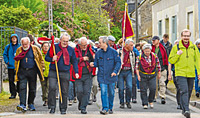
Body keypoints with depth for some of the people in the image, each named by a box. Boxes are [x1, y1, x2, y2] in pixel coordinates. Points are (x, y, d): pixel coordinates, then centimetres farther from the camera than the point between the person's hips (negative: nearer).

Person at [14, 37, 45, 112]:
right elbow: (16, 61, 19)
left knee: (32, 88, 7)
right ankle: (22, 105, -19)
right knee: (22, 87, -12)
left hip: (32, 71, 0)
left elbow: (41, 59, 9)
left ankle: (31, 104, 24)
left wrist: (42, 68, 5)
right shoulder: (19, 50, 7)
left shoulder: (35, 49, 0)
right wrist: (16, 70, 14)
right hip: (22, 71, 1)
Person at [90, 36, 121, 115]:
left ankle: (110, 108, 24)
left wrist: (115, 71, -16)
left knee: (111, 93, 9)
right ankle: (105, 108, -9)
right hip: (102, 77, 1)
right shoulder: (98, 53, 4)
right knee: (103, 92, -10)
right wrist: (93, 64, -11)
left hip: (111, 76, -1)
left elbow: (118, 62, -4)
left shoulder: (113, 52, -5)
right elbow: (96, 62, 12)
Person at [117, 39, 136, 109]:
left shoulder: (132, 53, 11)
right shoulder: (119, 51, -2)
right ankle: (121, 103, 13)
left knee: (129, 87, -11)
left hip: (128, 72, 3)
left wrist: (133, 73, 21)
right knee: (121, 88, -1)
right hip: (121, 71, -3)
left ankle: (128, 102, 5)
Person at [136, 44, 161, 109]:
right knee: (143, 90, -1)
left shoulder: (154, 56, -2)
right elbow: (137, 67, 2)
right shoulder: (140, 57, -6)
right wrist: (138, 75, -5)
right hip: (143, 76, -1)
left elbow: (158, 65, 11)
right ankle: (145, 104, 8)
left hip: (152, 75, 1)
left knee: (153, 89, -9)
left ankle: (151, 101, 14)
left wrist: (159, 73, 15)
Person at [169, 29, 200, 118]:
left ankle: (184, 109, 24)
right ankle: (186, 110, -24)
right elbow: (171, 60, 3)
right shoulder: (176, 47, 2)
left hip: (191, 74, 4)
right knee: (184, 91, -17)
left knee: (188, 92, 10)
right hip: (180, 74, -3)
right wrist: (177, 54, -14)